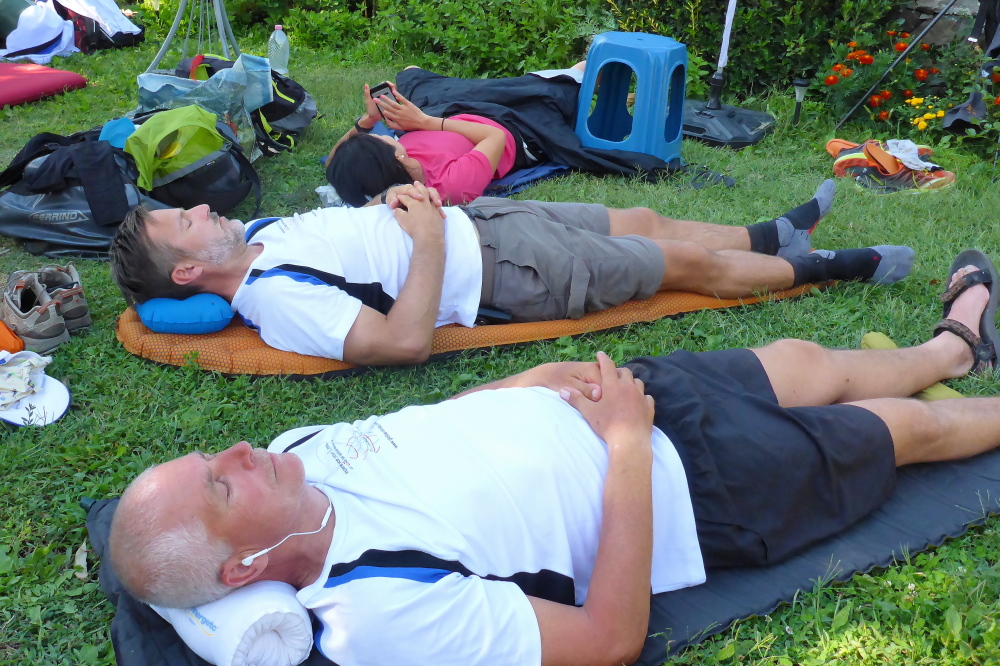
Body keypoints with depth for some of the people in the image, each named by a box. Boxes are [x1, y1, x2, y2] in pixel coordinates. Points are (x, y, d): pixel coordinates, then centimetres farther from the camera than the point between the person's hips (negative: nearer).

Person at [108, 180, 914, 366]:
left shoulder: (260, 233, 3)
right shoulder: (278, 299, -23)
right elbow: (408, 340, -30)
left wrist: (400, 203, -2)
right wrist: (430, 234, -24)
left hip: (477, 215, 8)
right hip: (506, 271, -8)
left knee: (644, 221, 15)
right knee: (689, 262, 3)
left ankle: (777, 233, 36)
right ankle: (823, 267, 24)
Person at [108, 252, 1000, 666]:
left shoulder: (300, 455, -10)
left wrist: (553, 378, -9)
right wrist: (629, 444, -27)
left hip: (626, 398, 6)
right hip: (692, 487, -6)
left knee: (807, 362, 24)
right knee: (898, 425, 13)